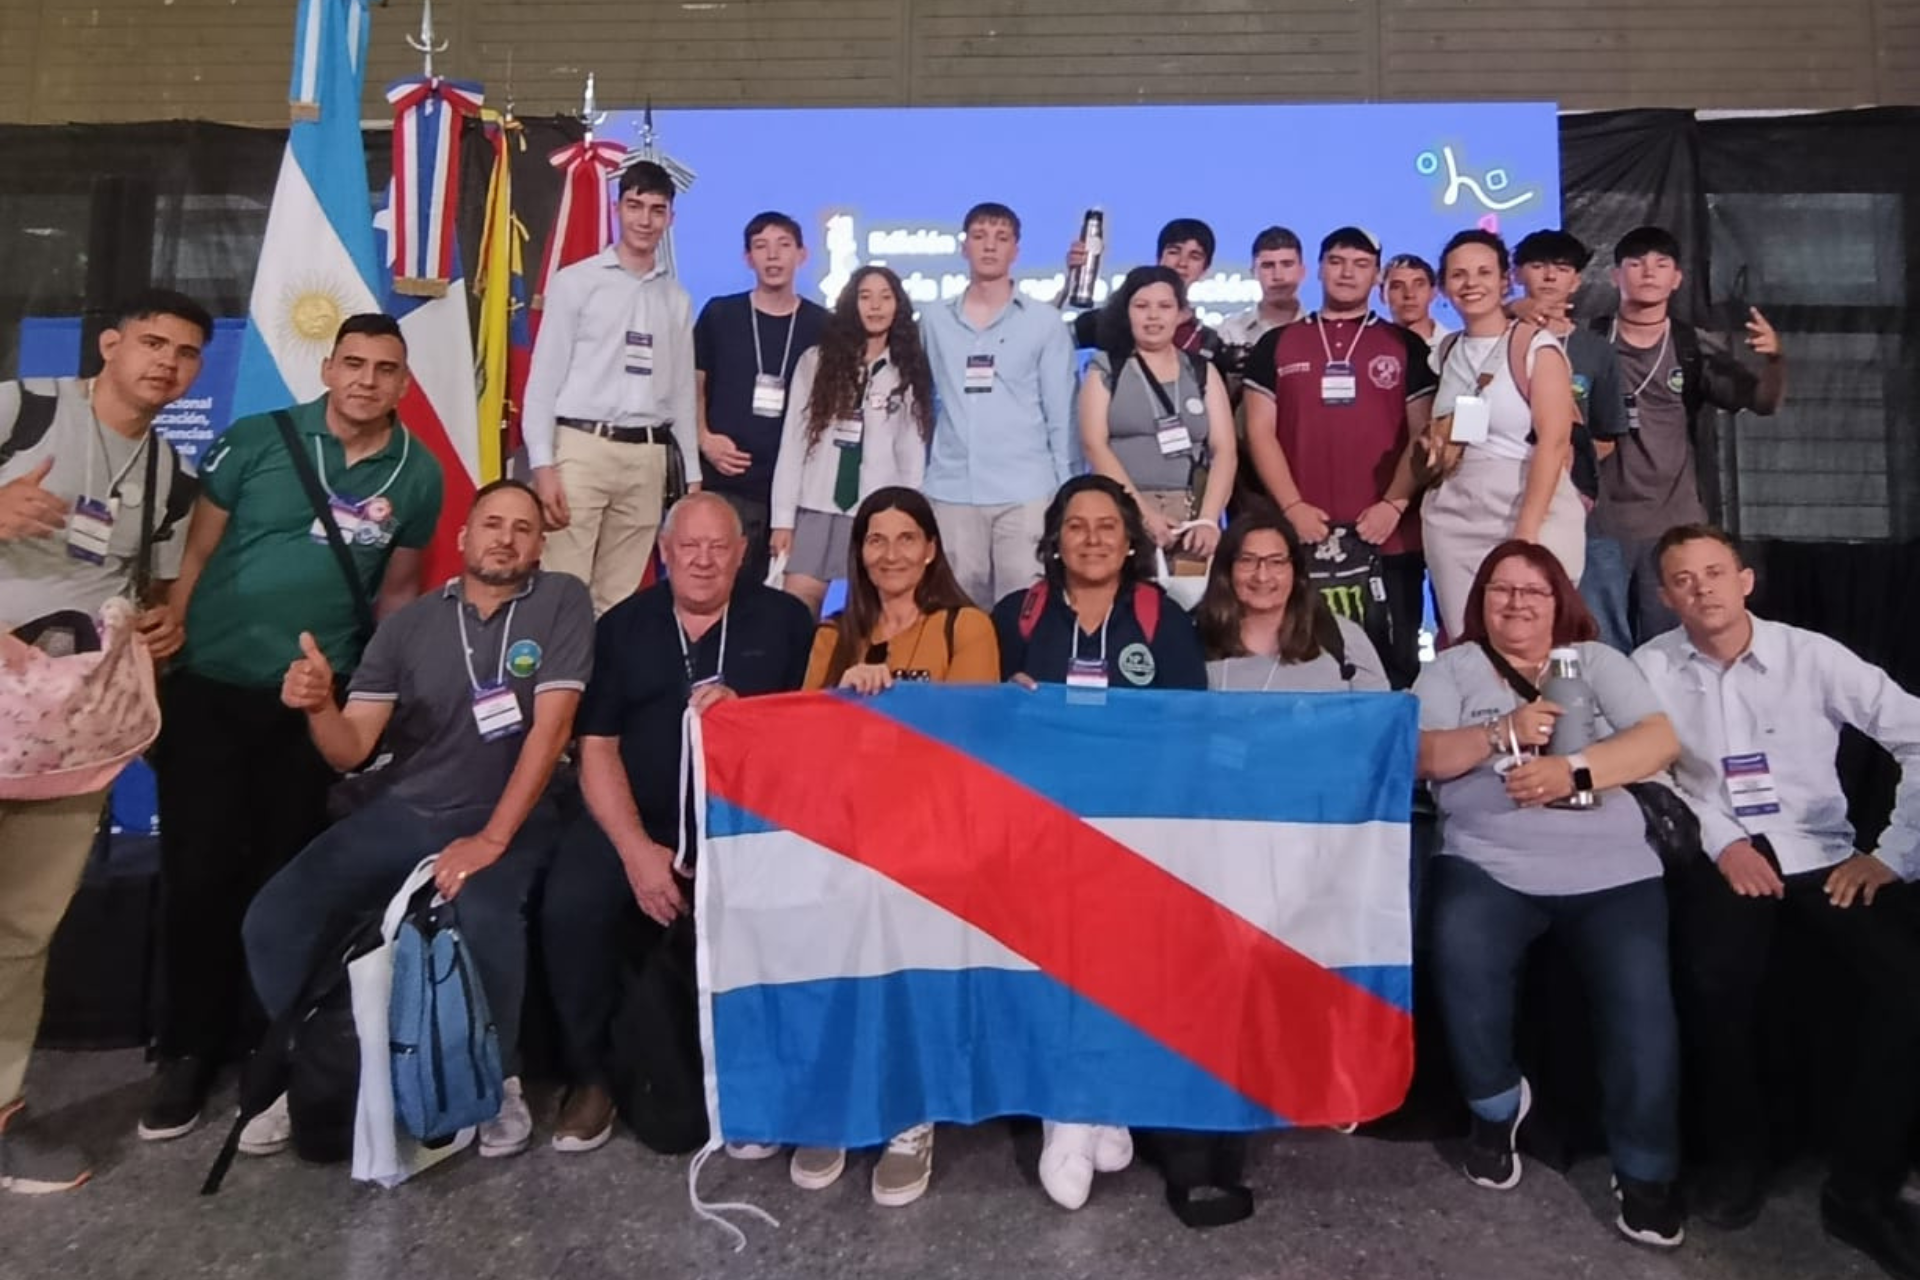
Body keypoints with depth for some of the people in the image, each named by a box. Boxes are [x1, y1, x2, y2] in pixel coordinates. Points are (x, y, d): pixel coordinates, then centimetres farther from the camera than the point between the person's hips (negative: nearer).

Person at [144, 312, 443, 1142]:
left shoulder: (418, 475, 2)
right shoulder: (256, 441, -4)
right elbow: (194, 556, -2)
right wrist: (155, 667, -8)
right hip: (208, 685, -1)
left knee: (284, 873, 11)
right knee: (197, 870, 2)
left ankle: (266, 1047, 26)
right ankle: (186, 1051, 19)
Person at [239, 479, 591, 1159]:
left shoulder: (562, 601, -5)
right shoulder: (409, 623, 4)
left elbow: (550, 728, -14)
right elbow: (349, 751, 0)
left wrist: (492, 838, -20)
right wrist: (318, 705, -23)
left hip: (508, 816, -4)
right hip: (402, 813, 4)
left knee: (483, 920, -34)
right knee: (272, 921, -13)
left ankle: (498, 1079, -6)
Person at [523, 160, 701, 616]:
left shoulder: (677, 299, 15)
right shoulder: (574, 282, 3)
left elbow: (683, 391, 16)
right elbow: (544, 377, -1)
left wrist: (693, 473, 12)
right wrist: (543, 464, -11)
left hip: (648, 458, 4)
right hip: (581, 447, -3)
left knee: (620, 597, 7)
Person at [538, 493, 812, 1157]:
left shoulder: (783, 619, 9)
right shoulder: (622, 625, 11)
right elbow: (597, 749, 4)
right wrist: (636, 849, -10)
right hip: (634, 818, 2)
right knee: (570, 908, -24)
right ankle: (589, 1075, 2)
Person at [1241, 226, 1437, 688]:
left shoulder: (1406, 346, 11)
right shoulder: (1276, 345, 11)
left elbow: (1423, 435, 6)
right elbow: (1260, 432, 5)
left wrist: (1394, 504, -8)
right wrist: (1292, 506, -7)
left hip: (1389, 536, 0)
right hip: (1301, 534, 0)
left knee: (1394, 664, 4)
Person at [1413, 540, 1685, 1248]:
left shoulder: (1597, 661, 16)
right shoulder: (1453, 667, 13)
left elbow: (1661, 739, 2)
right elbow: (1422, 756, 0)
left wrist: (1572, 769, -14)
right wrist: (1504, 733, -14)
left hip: (1611, 870, 1)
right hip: (1488, 865, -1)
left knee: (1640, 997, -21)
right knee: (1462, 962, -28)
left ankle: (1645, 1172, 0)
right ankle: (1496, 1107, 0)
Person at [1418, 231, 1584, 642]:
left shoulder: (1535, 344, -5)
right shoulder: (1446, 352, 12)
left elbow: (1554, 442, -13)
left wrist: (1527, 531, -19)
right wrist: (1434, 448, 3)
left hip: (1532, 514, -5)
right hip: (1454, 521, 5)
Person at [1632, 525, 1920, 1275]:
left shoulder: (1812, 655, 1)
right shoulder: (1651, 667, 2)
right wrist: (1721, 843, -12)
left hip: (1825, 855, 2)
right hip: (1722, 856, -1)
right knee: (1716, 976, -32)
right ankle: (1734, 1153, -5)